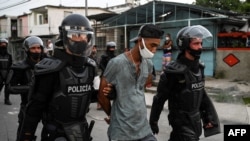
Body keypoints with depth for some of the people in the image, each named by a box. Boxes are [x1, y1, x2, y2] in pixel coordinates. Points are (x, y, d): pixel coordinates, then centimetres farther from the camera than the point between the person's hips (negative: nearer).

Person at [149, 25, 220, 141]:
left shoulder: (198, 68, 2)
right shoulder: (175, 71, -20)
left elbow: (202, 94, 12)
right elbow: (160, 98, -14)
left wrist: (209, 116, 9)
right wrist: (153, 121, -8)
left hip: (196, 120, 7)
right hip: (182, 121, -7)